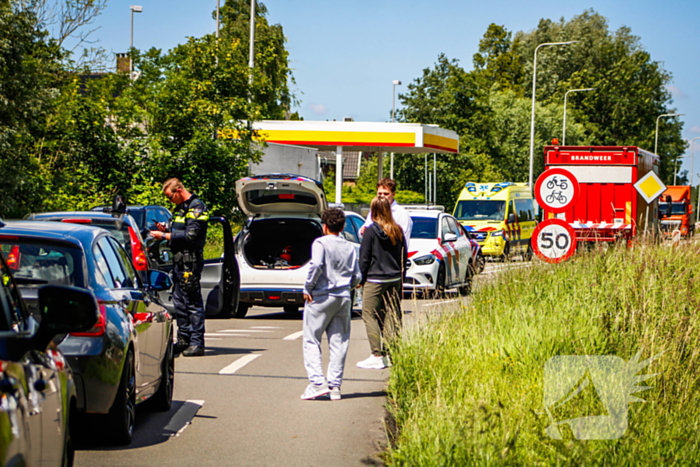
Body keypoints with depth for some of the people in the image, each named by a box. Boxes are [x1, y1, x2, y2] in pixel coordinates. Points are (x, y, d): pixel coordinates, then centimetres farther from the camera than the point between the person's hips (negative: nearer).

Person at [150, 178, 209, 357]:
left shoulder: (197, 208, -10)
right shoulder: (180, 208, 20)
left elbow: (190, 236, -18)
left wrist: (164, 236, -14)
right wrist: (166, 230, 7)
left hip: (190, 261, -10)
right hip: (179, 261, 10)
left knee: (193, 303, -9)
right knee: (179, 302, 11)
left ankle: (197, 343, -8)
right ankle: (183, 340, 17)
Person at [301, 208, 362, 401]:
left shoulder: (321, 243, -5)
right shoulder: (349, 247, 10)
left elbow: (317, 265, -22)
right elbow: (357, 277, 10)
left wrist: (308, 287, -12)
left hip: (321, 297, -5)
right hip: (343, 298, 5)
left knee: (311, 341, 0)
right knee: (338, 343, 8)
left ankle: (317, 382, -12)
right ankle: (335, 385, 4)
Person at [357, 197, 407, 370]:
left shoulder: (371, 231, -10)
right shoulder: (398, 231, 6)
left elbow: (364, 257, -7)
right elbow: (403, 256, 13)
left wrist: (361, 278, 3)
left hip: (375, 280, -6)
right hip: (394, 280, 6)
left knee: (370, 315, -2)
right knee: (391, 316, 11)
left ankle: (377, 356, -8)